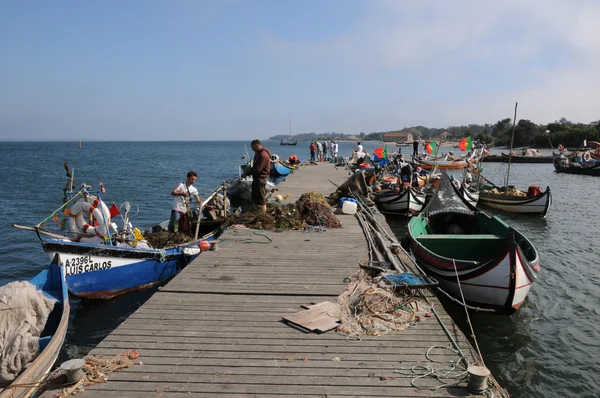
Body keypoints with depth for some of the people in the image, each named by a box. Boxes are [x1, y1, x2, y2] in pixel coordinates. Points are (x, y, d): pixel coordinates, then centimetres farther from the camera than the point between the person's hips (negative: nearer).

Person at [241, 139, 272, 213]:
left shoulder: (263, 154, -21)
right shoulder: (258, 153, 14)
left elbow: (258, 169, -24)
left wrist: (247, 173, -18)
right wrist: (247, 173, 8)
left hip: (261, 178, -11)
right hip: (257, 177, 11)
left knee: (261, 197, -4)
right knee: (255, 196, 17)